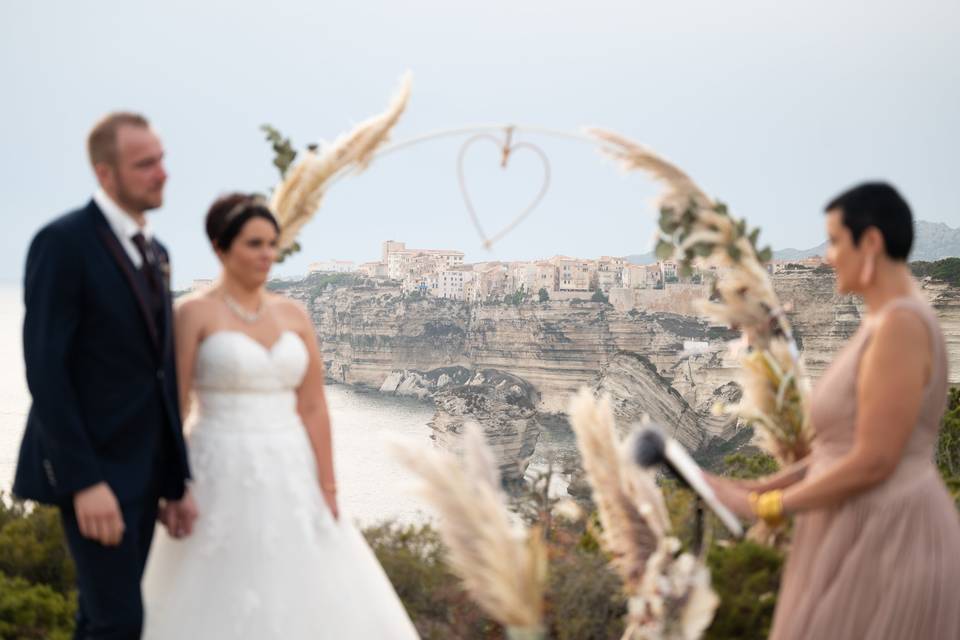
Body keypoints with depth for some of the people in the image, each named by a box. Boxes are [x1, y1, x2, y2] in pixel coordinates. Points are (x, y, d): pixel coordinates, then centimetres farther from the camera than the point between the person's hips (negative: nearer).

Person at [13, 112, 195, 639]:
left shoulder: (154, 252, 13)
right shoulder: (63, 243, -13)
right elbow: (44, 370, -18)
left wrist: (175, 480, 11)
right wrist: (84, 482, -23)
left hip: (142, 463, 8)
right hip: (91, 465, -8)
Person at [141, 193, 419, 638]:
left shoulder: (294, 316, 8)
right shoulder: (194, 314, -5)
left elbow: (314, 408, 7)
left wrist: (327, 488, 2)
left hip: (290, 478, 5)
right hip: (224, 479, -5)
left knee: (306, 599, 5)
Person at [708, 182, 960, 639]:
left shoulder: (900, 326, -19)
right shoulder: (888, 325, 14)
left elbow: (873, 462, -22)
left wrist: (765, 506, -12)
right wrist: (760, 489, 11)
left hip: (884, 546, -11)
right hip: (877, 539, 11)